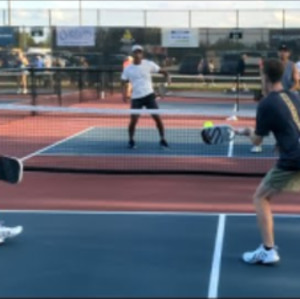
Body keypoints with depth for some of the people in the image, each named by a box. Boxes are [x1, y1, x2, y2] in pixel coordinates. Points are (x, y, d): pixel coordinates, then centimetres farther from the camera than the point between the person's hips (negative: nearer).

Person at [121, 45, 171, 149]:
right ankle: (131, 141, 16)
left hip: (149, 95, 0)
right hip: (136, 97, 1)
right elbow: (124, 82, 8)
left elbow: (162, 71, 1)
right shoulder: (128, 69, 3)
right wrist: (125, 94, -9)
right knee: (133, 120, -6)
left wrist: (167, 76, -21)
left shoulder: (148, 64, 0)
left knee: (157, 117, -8)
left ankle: (163, 140, 5)